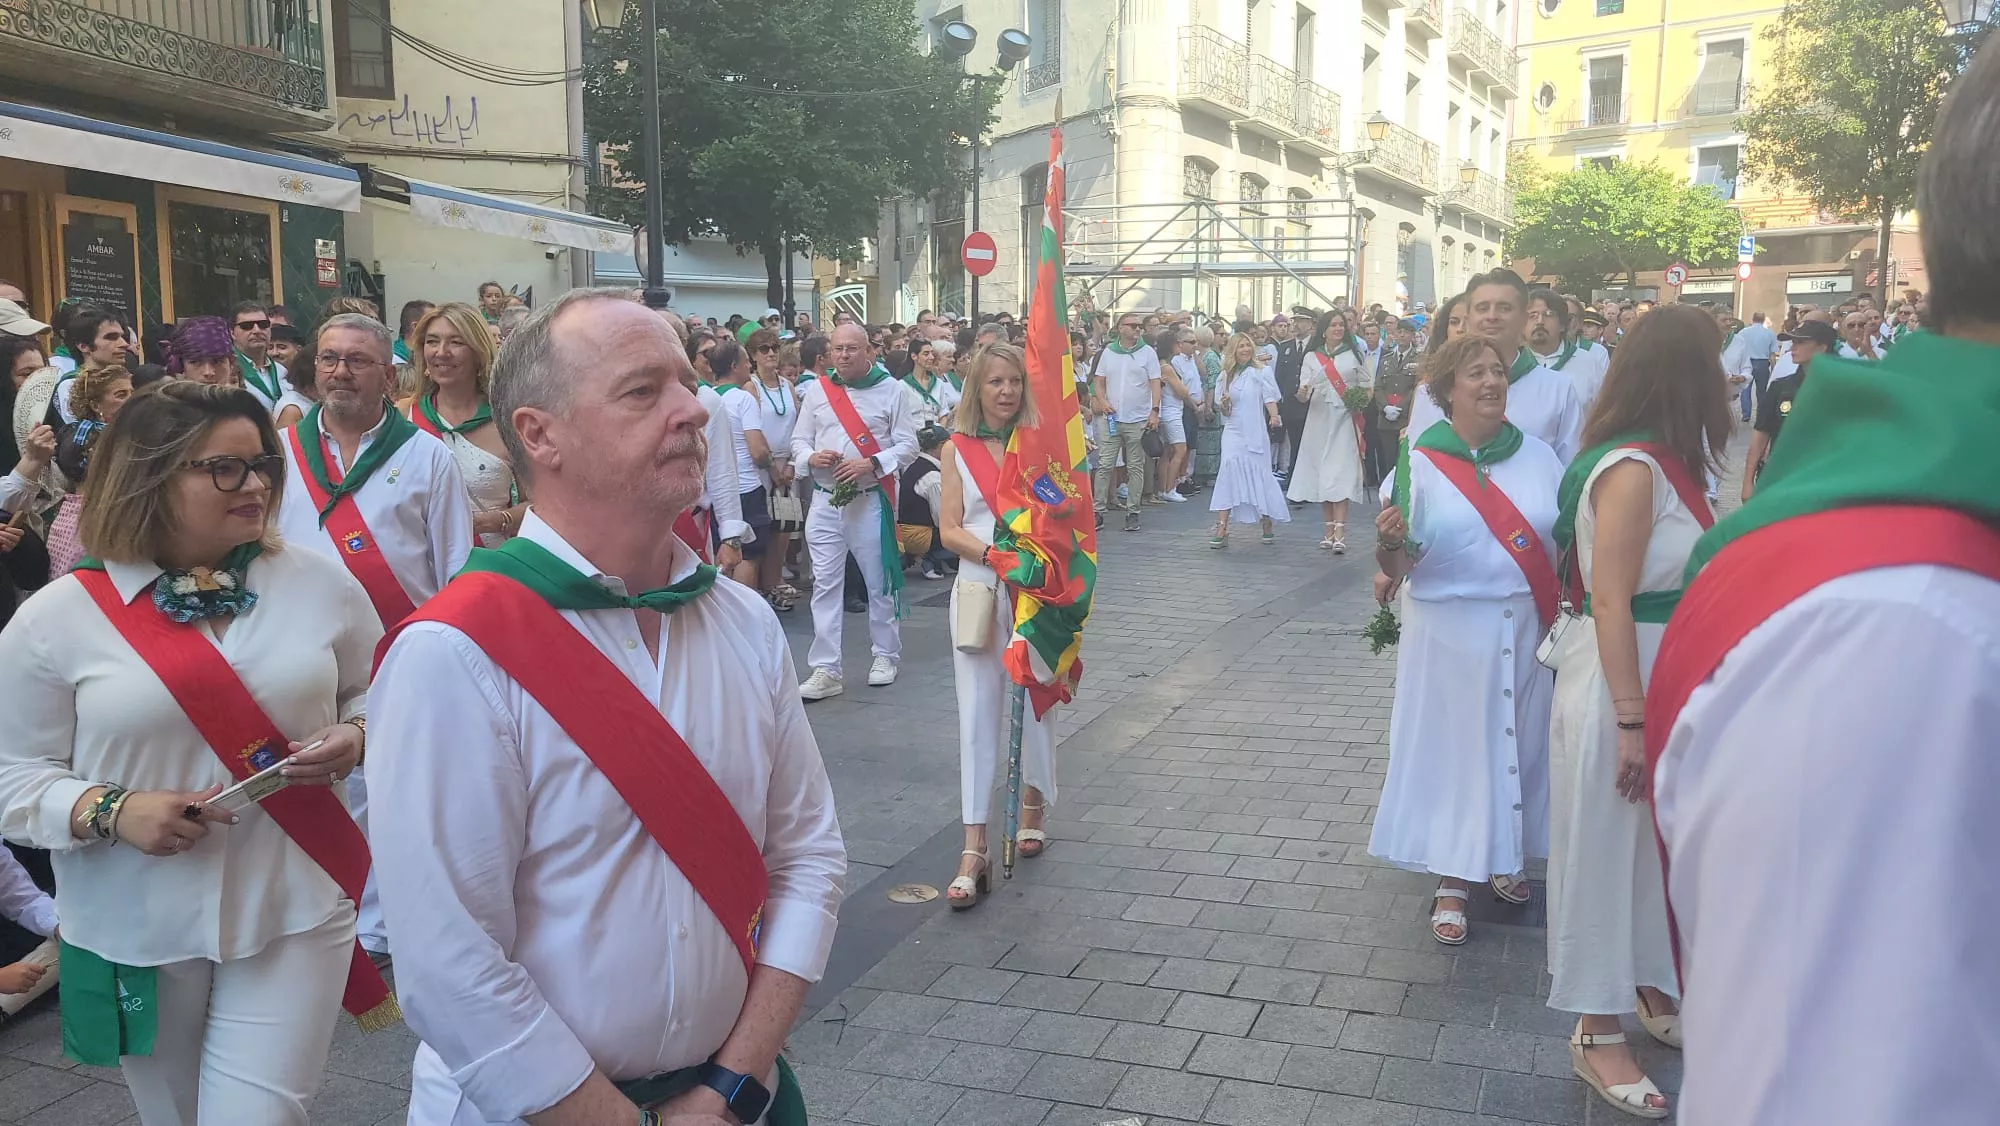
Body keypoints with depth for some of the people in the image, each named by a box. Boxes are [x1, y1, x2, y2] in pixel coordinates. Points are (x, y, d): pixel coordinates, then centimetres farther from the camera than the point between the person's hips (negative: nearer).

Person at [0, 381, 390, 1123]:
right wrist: (111, 811, -19)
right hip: (138, 931, 1)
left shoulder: (320, 584, -2)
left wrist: (352, 740, -12)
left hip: (294, 913, 0)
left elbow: (382, 701, 9)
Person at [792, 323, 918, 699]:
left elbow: (907, 445, -3)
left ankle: (885, 655, 24)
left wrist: (871, 464, -18)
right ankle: (825, 670, 3)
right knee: (825, 583, 0)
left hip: (871, 498, -2)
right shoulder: (816, 390, 9)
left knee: (880, 582, 7)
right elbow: (799, 440, 12)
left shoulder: (892, 390, -1)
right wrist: (812, 457, -10)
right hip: (825, 499, 3)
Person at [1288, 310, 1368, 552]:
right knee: (1321, 476, 3)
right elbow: (1303, 394, 3)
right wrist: (1302, 393, -20)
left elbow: (1368, 387, 9)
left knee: (1340, 474, -12)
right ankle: (1329, 530, 10)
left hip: (1345, 420, -2)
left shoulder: (1355, 354, 8)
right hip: (1319, 420, 2)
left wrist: (1360, 402, -12)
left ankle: (1339, 533, -18)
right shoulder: (1312, 358, 10)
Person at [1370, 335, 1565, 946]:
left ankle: (1503, 857, 36)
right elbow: (1396, 569, -7)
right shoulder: (1419, 463, -6)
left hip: (1527, 628, 3)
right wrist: (1388, 543, -29)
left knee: (1517, 740, 14)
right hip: (1449, 631, -3)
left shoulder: (1538, 455, 2)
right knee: (1452, 745, 6)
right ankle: (1453, 878, 21)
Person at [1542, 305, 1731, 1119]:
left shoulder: (1659, 463, 7)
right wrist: (1632, 722, -23)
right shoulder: (1633, 470, -20)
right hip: (1620, 683, -9)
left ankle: (1654, 991, 38)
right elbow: (1610, 604, -23)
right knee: (1608, 848, 2)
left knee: (1656, 841, 20)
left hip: (1663, 677, 9)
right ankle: (1597, 1036, 16)